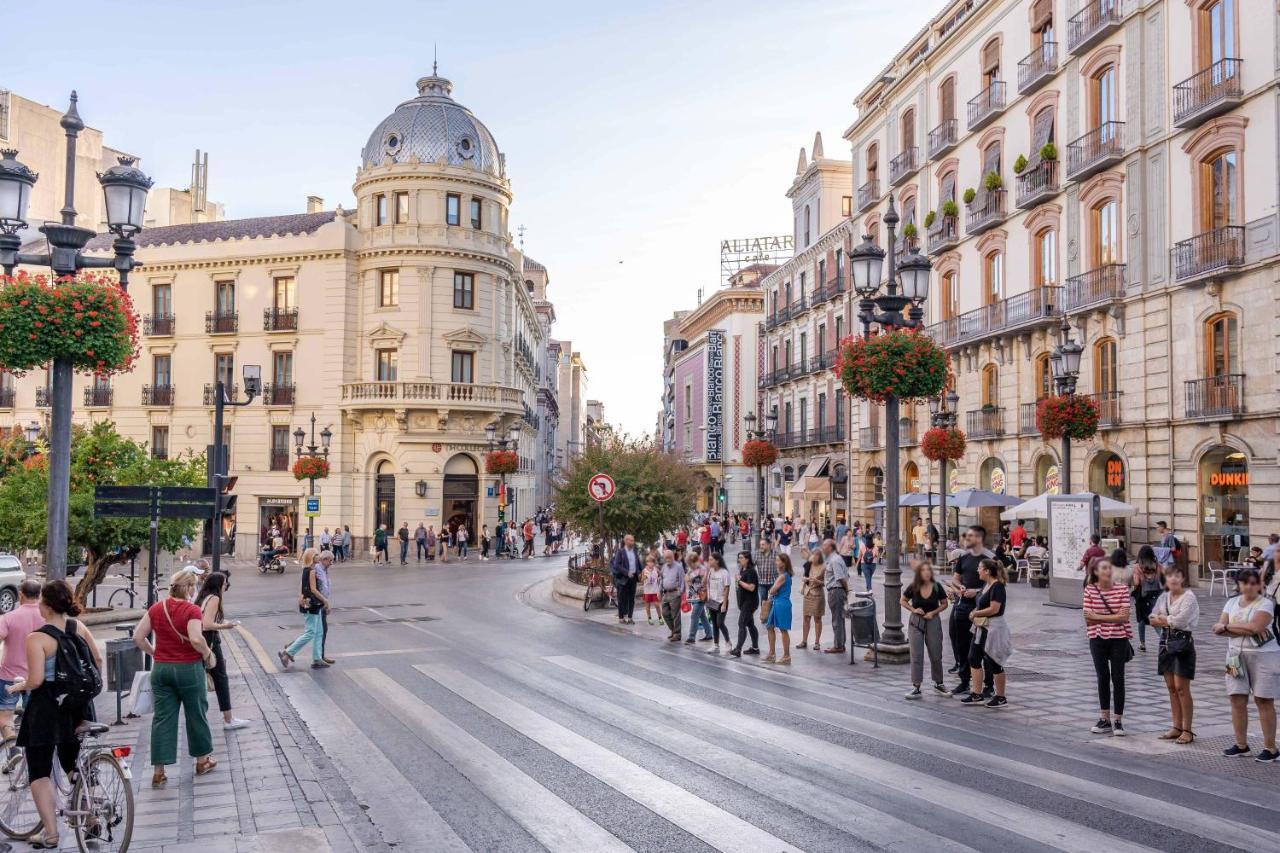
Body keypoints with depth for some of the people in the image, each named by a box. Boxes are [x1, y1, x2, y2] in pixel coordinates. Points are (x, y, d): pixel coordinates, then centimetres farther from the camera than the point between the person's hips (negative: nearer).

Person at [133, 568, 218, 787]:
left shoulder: (156, 609, 2)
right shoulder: (192, 610, -14)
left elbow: (138, 637, 2)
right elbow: (196, 639, -26)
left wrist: (154, 653, 13)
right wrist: (208, 654, -9)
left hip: (161, 668, 4)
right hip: (189, 669, -4)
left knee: (162, 718, 7)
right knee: (196, 714, 13)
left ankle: (158, 770, 6)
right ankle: (202, 760, 27)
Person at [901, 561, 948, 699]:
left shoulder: (937, 587, -9)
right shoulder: (913, 587, -10)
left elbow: (944, 604, 3)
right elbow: (903, 601, 4)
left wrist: (933, 612, -13)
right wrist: (913, 610, -12)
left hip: (933, 622, 1)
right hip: (916, 622, 0)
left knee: (936, 655, 10)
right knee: (916, 656, 0)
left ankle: (938, 683, 30)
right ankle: (916, 688, 5)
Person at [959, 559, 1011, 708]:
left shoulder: (997, 586, -18)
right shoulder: (985, 585, 10)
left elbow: (994, 609, -25)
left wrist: (975, 613, -14)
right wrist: (974, 612, 0)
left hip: (993, 629, -10)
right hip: (981, 628, 10)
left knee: (993, 662, 0)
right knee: (974, 658, 9)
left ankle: (1000, 698, 13)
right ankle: (977, 695, 15)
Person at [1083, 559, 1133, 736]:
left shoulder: (1122, 588, -7)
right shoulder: (1090, 590, -3)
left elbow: (1124, 617, -14)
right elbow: (1088, 619, -8)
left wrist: (1098, 617, -14)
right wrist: (1113, 617, -13)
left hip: (1119, 638, -1)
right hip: (1097, 638, 2)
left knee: (1118, 678, 2)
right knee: (1102, 678, 9)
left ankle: (1118, 720, 12)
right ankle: (1105, 719, 19)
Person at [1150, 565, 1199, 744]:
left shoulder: (1189, 597, -10)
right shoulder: (1164, 596, 11)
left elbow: (1181, 620, -18)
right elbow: (1153, 618, 5)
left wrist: (1163, 619, -3)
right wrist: (1170, 621, -11)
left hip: (1183, 641, -7)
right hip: (1166, 641, 7)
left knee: (1181, 687, -6)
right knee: (1171, 687, 10)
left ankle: (1187, 730, 2)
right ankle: (1176, 727, 18)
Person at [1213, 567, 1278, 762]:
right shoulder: (1232, 602, 9)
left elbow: (1255, 627, -22)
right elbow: (1219, 628, -2)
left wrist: (1228, 626, -11)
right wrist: (1247, 630, -14)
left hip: (1263, 657, -5)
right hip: (1236, 657, 5)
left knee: (1264, 701, 0)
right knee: (1237, 700, 5)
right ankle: (1241, 744, 17)